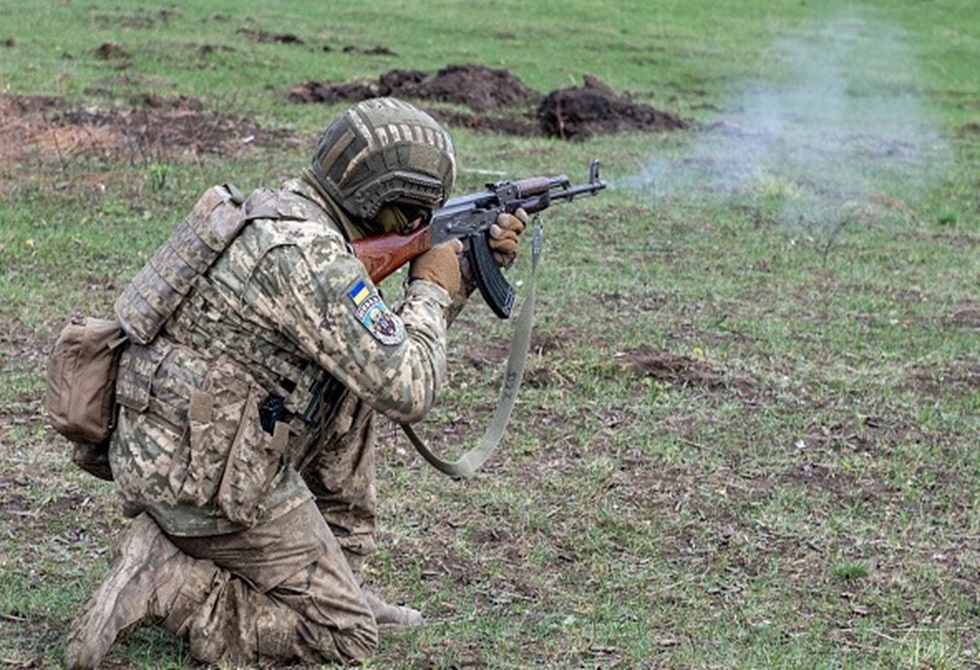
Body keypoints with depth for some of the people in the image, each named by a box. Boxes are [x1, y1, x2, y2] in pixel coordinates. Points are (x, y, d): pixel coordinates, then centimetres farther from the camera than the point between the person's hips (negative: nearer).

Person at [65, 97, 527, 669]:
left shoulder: (279, 212, 10)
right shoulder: (313, 256, -21)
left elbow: (390, 342, 22)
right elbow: (408, 390, -20)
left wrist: (474, 267, 13)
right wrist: (431, 289, -3)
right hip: (212, 481, -9)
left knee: (353, 387, 20)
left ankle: (336, 573, 19)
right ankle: (164, 582, -7)